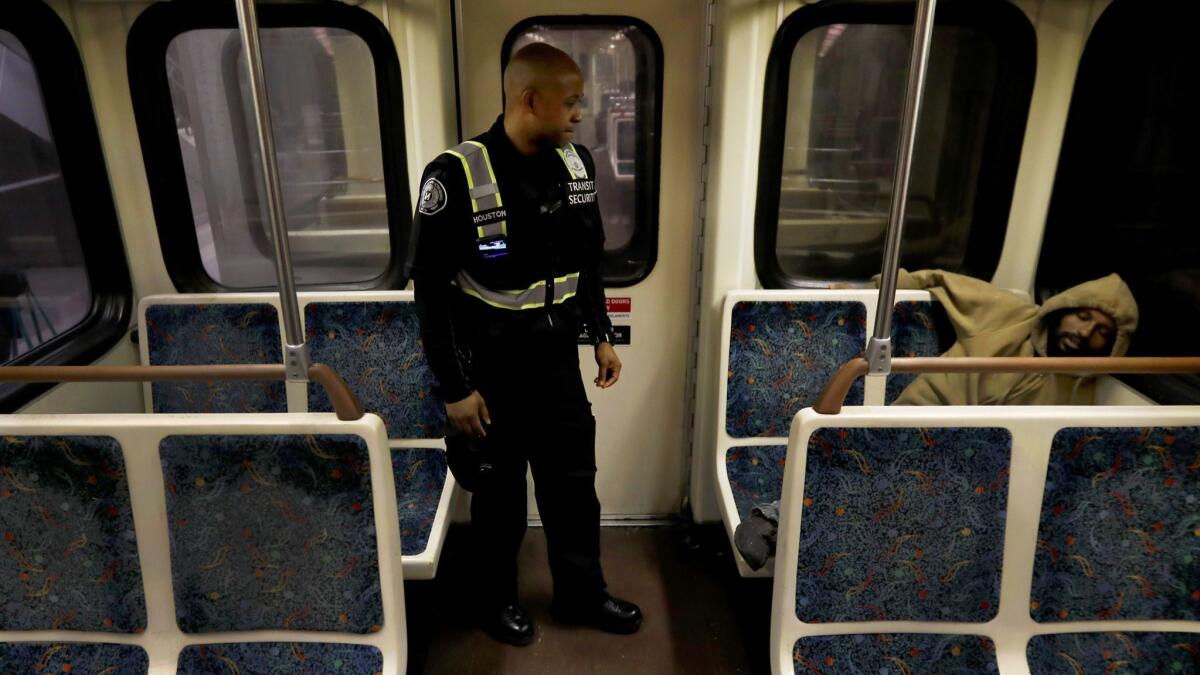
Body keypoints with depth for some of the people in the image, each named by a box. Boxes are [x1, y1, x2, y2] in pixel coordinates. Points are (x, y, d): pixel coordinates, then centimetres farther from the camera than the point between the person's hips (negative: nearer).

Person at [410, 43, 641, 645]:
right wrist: (454, 388, -14)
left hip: (559, 362, 5)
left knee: (574, 483, 16)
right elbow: (432, 290, -15)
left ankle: (581, 594, 37)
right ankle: (497, 599, 38)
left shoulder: (577, 165, -1)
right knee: (501, 493, 13)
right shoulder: (458, 176, -19)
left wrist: (601, 336, 11)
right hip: (493, 371, -5)